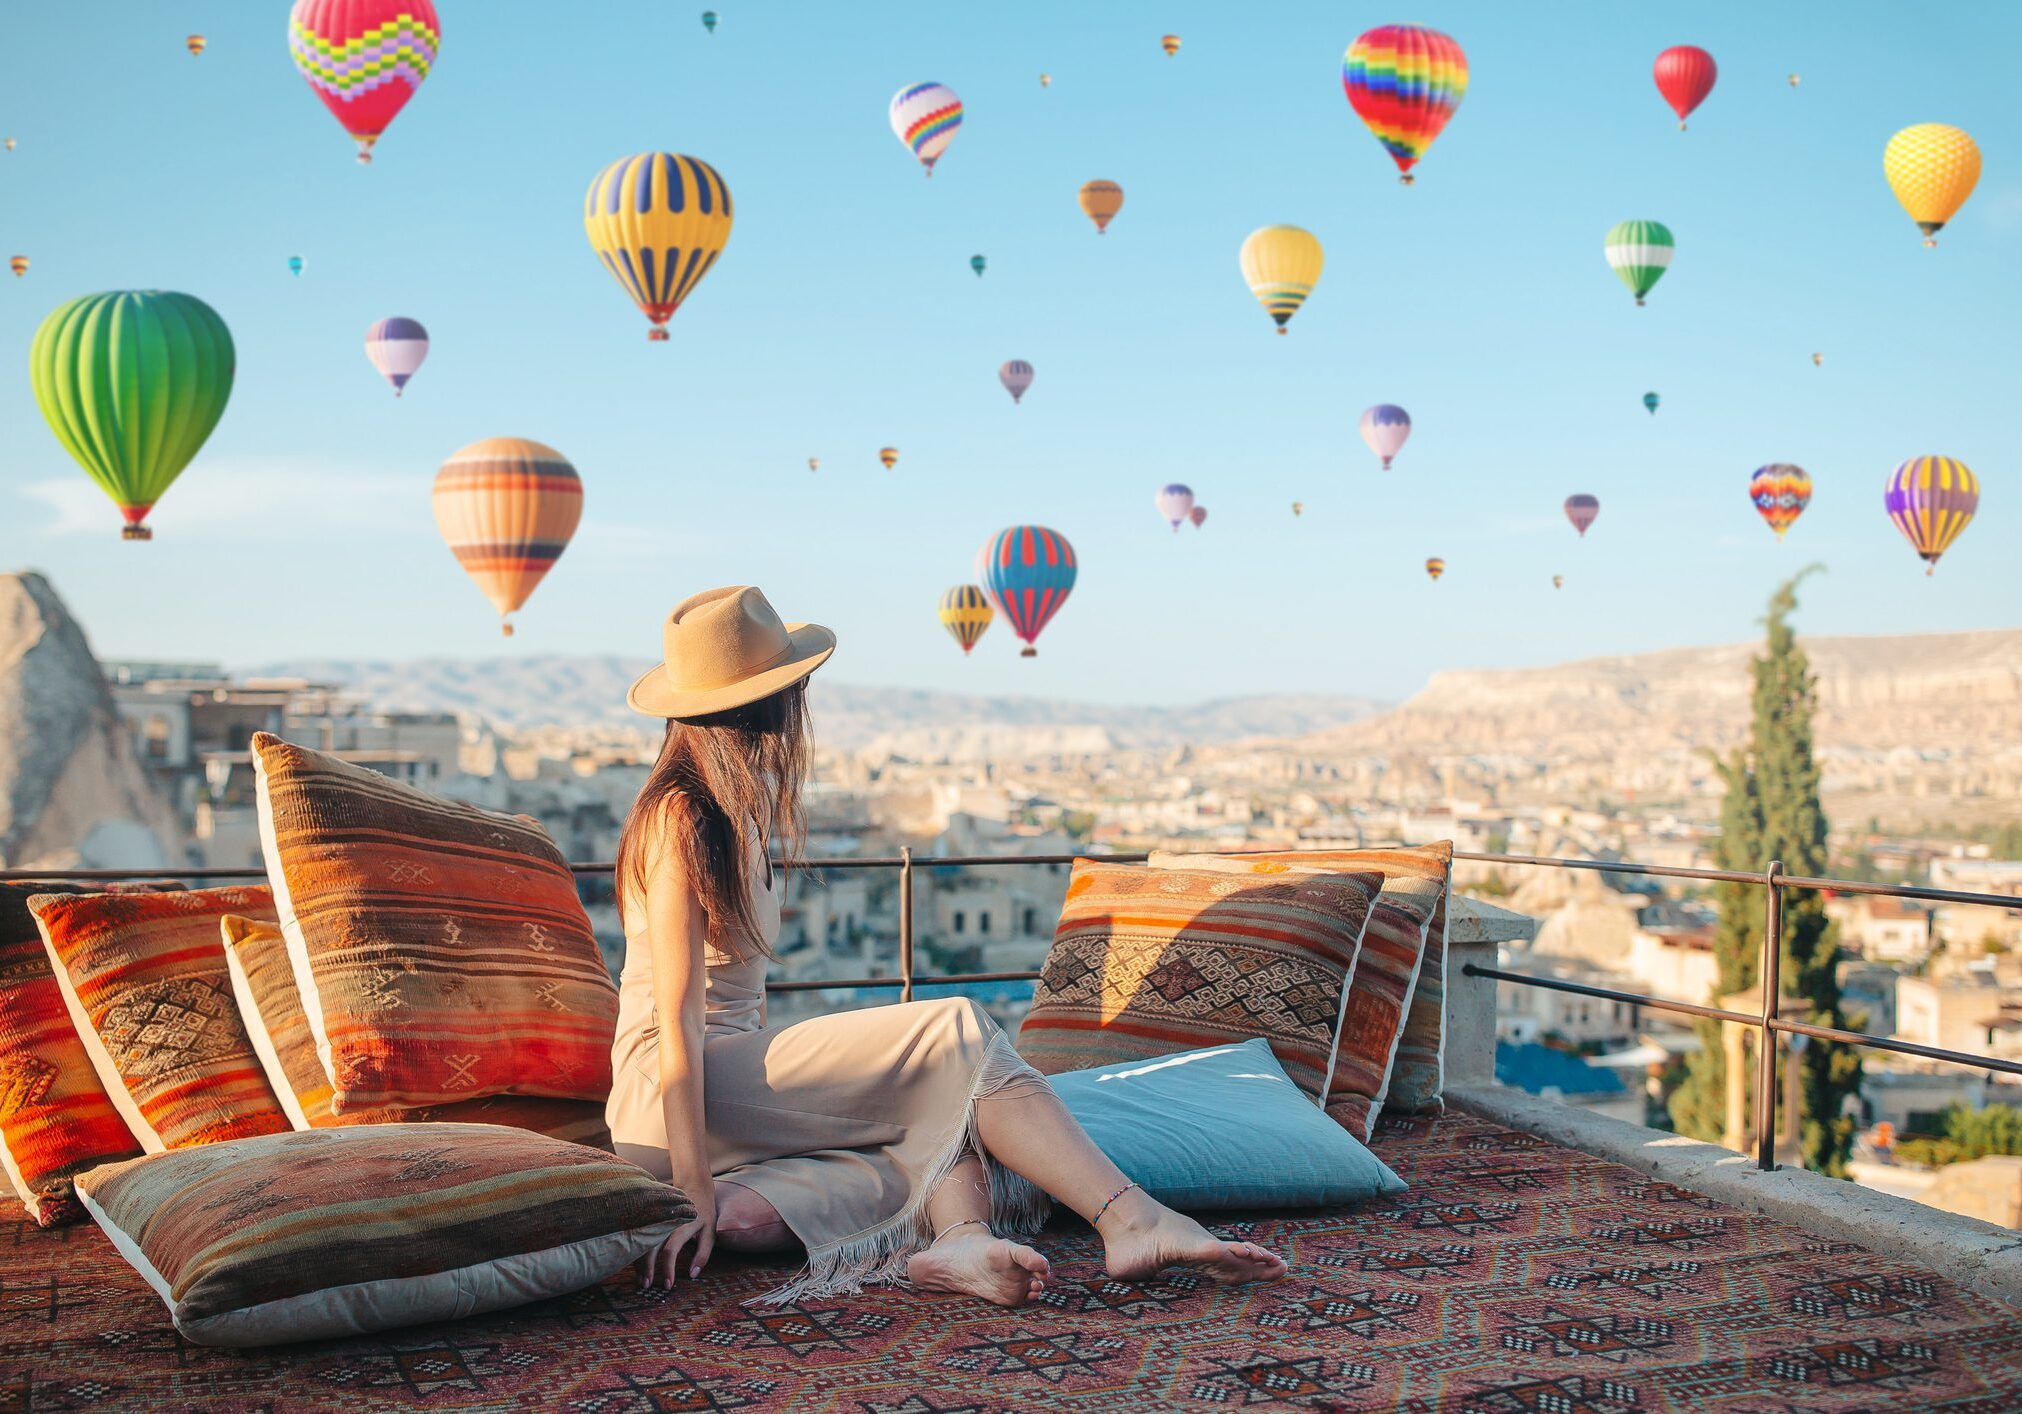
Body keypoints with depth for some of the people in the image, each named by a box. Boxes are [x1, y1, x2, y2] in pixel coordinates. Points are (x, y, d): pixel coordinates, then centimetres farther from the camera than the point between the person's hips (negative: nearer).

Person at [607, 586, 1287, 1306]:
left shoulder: (738, 809, 16)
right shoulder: (680, 816, -13)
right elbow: (677, 1019, -20)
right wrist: (692, 1191, -24)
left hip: (738, 1075, 9)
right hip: (663, 1098, -9)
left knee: (942, 1099, -14)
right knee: (956, 1032, -19)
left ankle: (960, 1236, -41)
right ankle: (1131, 1220, -30)